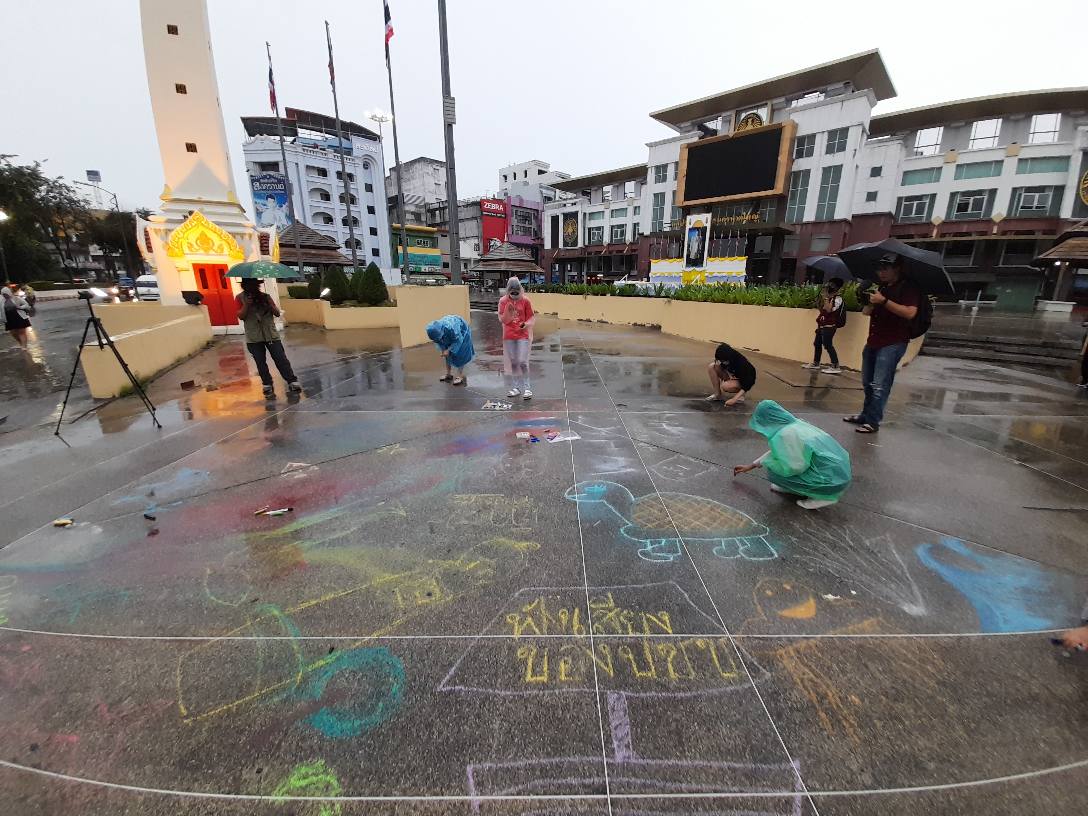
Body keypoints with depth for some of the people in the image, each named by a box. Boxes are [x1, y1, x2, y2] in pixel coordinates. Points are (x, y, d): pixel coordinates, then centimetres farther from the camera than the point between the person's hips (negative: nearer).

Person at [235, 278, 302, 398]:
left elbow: (277, 314, 2)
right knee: (260, 362, 6)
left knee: (281, 359, -4)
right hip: (253, 337, 0)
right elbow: (241, 316, -7)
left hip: (271, 334, 0)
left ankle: (292, 381, -2)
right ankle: (267, 385, 16)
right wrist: (247, 304, -19)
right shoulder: (240, 298, 3)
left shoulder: (265, 296, 7)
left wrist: (269, 304, -13)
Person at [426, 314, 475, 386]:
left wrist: (449, 350, -30)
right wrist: (443, 350, -18)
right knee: (448, 355, 6)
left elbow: (458, 340, -29)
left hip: (462, 331, -6)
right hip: (448, 335, 6)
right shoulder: (435, 330, -26)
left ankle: (461, 376, 0)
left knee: (459, 355, -7)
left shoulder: (451, 328, -44)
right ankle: (449, 374, 17)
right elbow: (438, 341, -6)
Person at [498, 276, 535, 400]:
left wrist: (527, 324, -19)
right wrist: (508, 309, -17)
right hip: (509, 336, 2)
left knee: (523, 362, -8)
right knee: (513, 362, 8)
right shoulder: (503, 301, 0)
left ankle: (526, 388, 1)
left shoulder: (525, 301, -3)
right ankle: (515, 387, 18)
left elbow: (531, 317, 2)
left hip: (523, 335, -2)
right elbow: (503, 320, -1)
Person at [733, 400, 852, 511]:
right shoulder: (794, 424, 9)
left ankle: (821, 497, 0)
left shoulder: (785, 435, -21)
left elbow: (793, 468, -20)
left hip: (832, 480, -9)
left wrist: (765, 462, -3)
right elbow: (777, 451, 22)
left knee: (774, 473, -7)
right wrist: (750, 466, 28)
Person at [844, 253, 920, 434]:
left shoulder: (909, 288, -7)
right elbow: (867, 312, 16)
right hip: (873, 341, 8)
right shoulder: (882, 287, 17)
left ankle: (873, 422, -7)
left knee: (880, 385, -11)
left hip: (893, 344, -8)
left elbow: (910, 313, -21)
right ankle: (865, 415, 24)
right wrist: (870, 302, -6)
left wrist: (884, 301, -23)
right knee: (867, 383, 14)